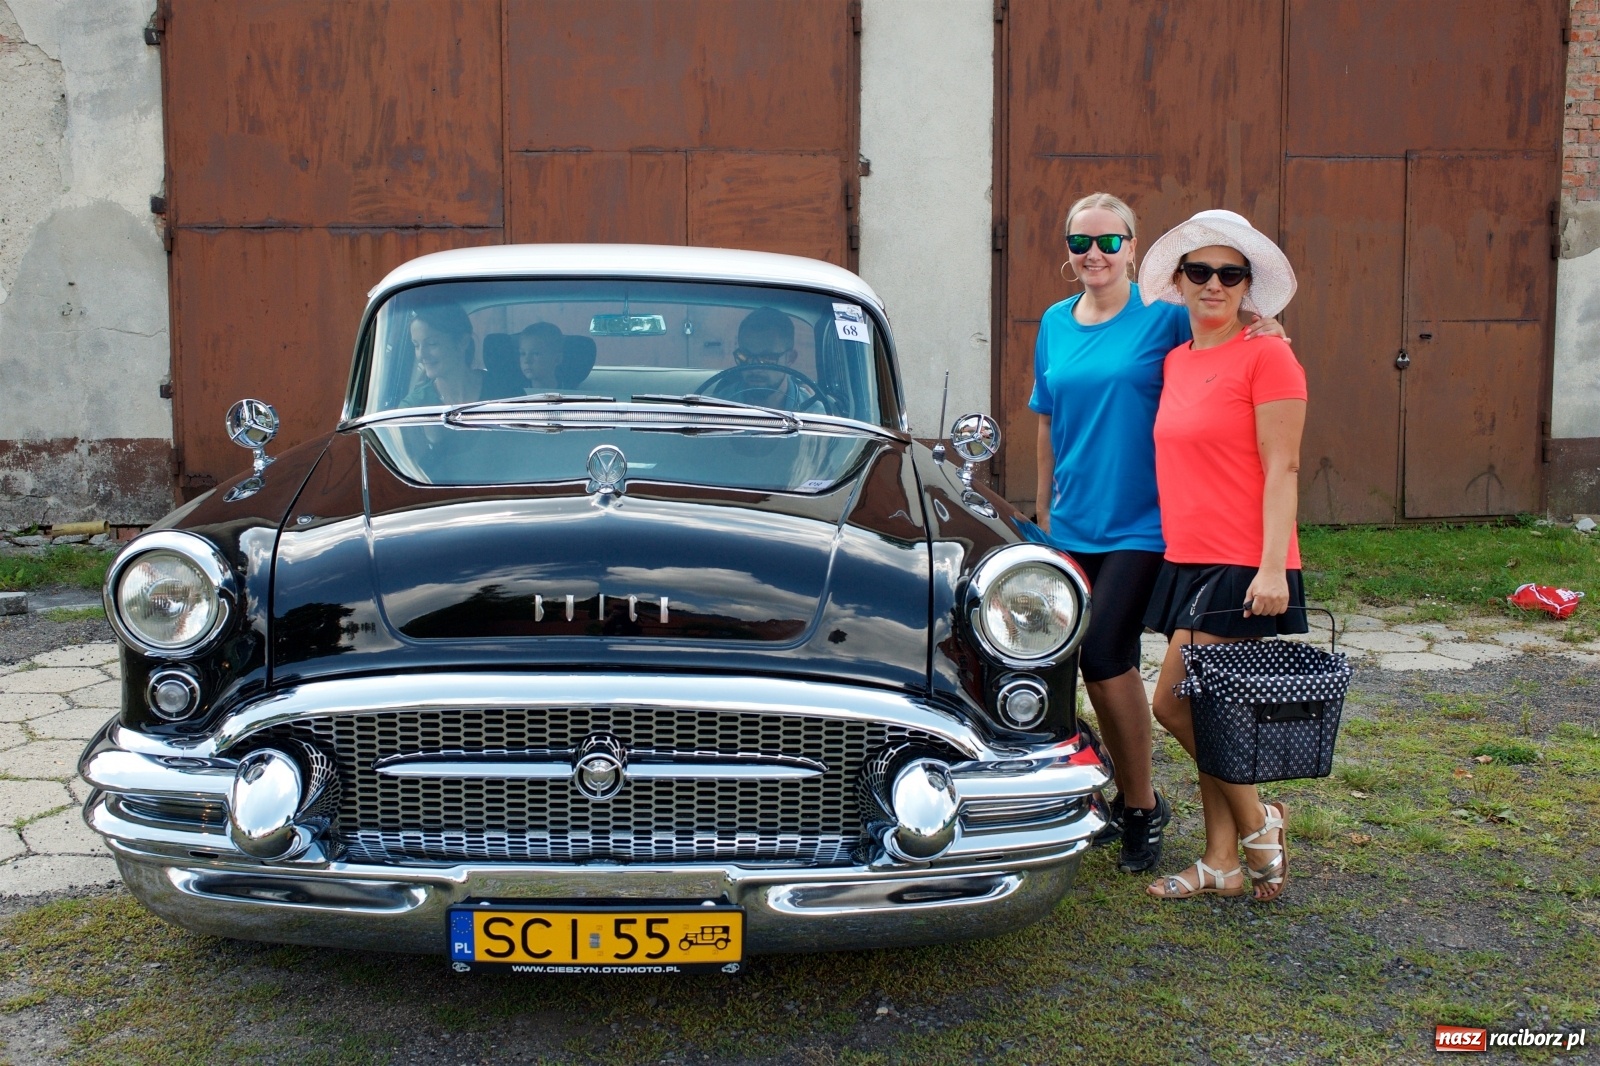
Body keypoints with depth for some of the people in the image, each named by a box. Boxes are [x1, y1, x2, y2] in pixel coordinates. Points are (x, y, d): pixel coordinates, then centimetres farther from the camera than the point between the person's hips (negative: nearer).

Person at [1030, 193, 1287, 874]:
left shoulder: (1164, 315, -5)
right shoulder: (1055, 324, 9)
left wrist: (1264, 329, -21)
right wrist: (1044, 516, 14)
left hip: (1139, 524, -5)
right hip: (1072, 524, 5)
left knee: (1104, 659, -12)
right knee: (1105, 666, 10)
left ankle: (1142, 807, 8)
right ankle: (1130, 797, 29)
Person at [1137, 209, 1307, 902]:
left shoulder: (1266, 355, -8)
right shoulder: (1176, 361, 13)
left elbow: (1281, 469, -12)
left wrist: (1273, 567, -18)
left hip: (1242, 565, -8)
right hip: (1186, 558, 8)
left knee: (1174, 703, -9)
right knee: (1204, 713, 10)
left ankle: (1259, 821, 13)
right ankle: (1223, 863, 21)